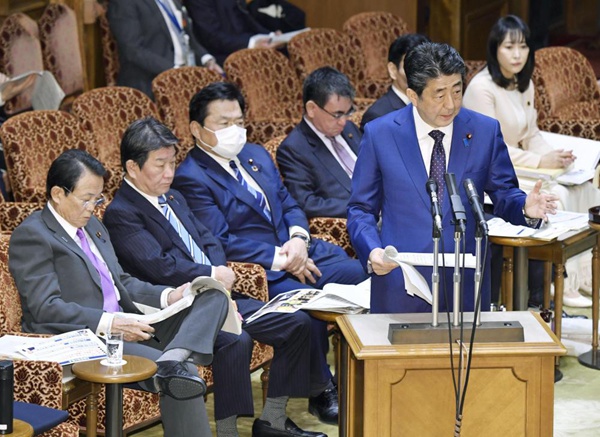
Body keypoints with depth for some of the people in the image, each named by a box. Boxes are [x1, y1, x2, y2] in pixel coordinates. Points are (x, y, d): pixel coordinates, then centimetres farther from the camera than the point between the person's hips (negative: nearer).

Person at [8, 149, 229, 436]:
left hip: (122, 326, 10)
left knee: (214, 297, -7)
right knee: (184, 375, -29)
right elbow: (46, 308, -16)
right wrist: (108, 323, -25)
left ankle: (173, 359, -32)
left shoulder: (93, 226, 23)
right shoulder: (31, 235, -6)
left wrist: (168, 296, 5)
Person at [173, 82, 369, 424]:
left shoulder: (256, 155, 18)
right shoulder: (191, 178, -8)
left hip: (300, 252, 7)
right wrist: (279, 258, -17)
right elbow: (221, 242, -14)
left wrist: (298, 239, -4)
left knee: (365, 276, -15)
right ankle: (321, 391, -12)